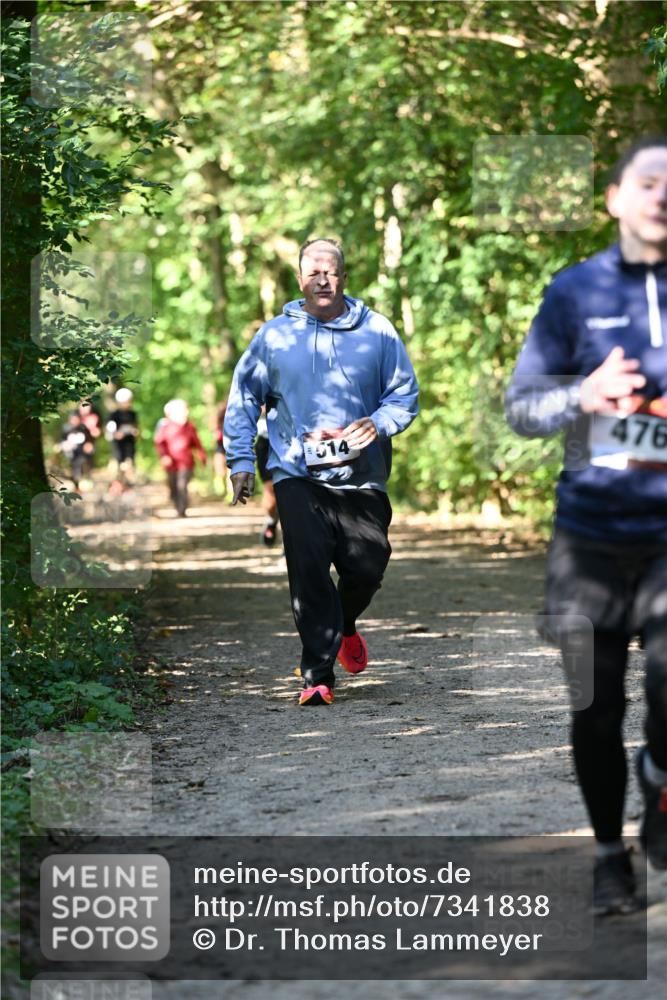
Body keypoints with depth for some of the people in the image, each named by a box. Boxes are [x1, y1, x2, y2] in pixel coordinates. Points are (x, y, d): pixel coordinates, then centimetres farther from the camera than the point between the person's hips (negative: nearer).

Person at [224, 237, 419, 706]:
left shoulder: (377, 332, 3)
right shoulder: (275, 336, 5)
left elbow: (405, 395, 8)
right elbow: (243, 400, 13)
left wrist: (377, 424, -11)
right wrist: (241, 461, 7)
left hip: (362, 477, 1)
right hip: (298, 476, -1)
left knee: (367, 568, -1)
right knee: (308, 571, -11)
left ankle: (344, 626, 35)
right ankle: (318, 675, -4)